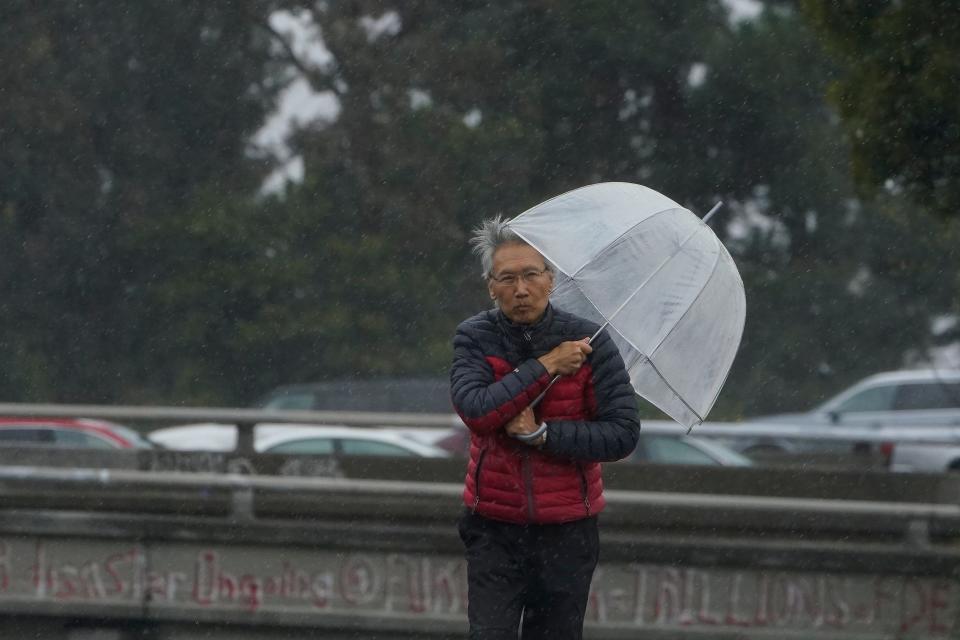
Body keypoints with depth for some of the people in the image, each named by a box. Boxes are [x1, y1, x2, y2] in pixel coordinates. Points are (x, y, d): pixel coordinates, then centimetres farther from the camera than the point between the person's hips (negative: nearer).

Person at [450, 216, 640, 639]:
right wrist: (547, 365, -19)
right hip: (494, 528, 0)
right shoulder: (474, 338, -2)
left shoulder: (589, 342, -5)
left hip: (567, 530, 0)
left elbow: (623, 434, -9)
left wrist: (542, 434, -16)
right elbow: (475, 410, -20)